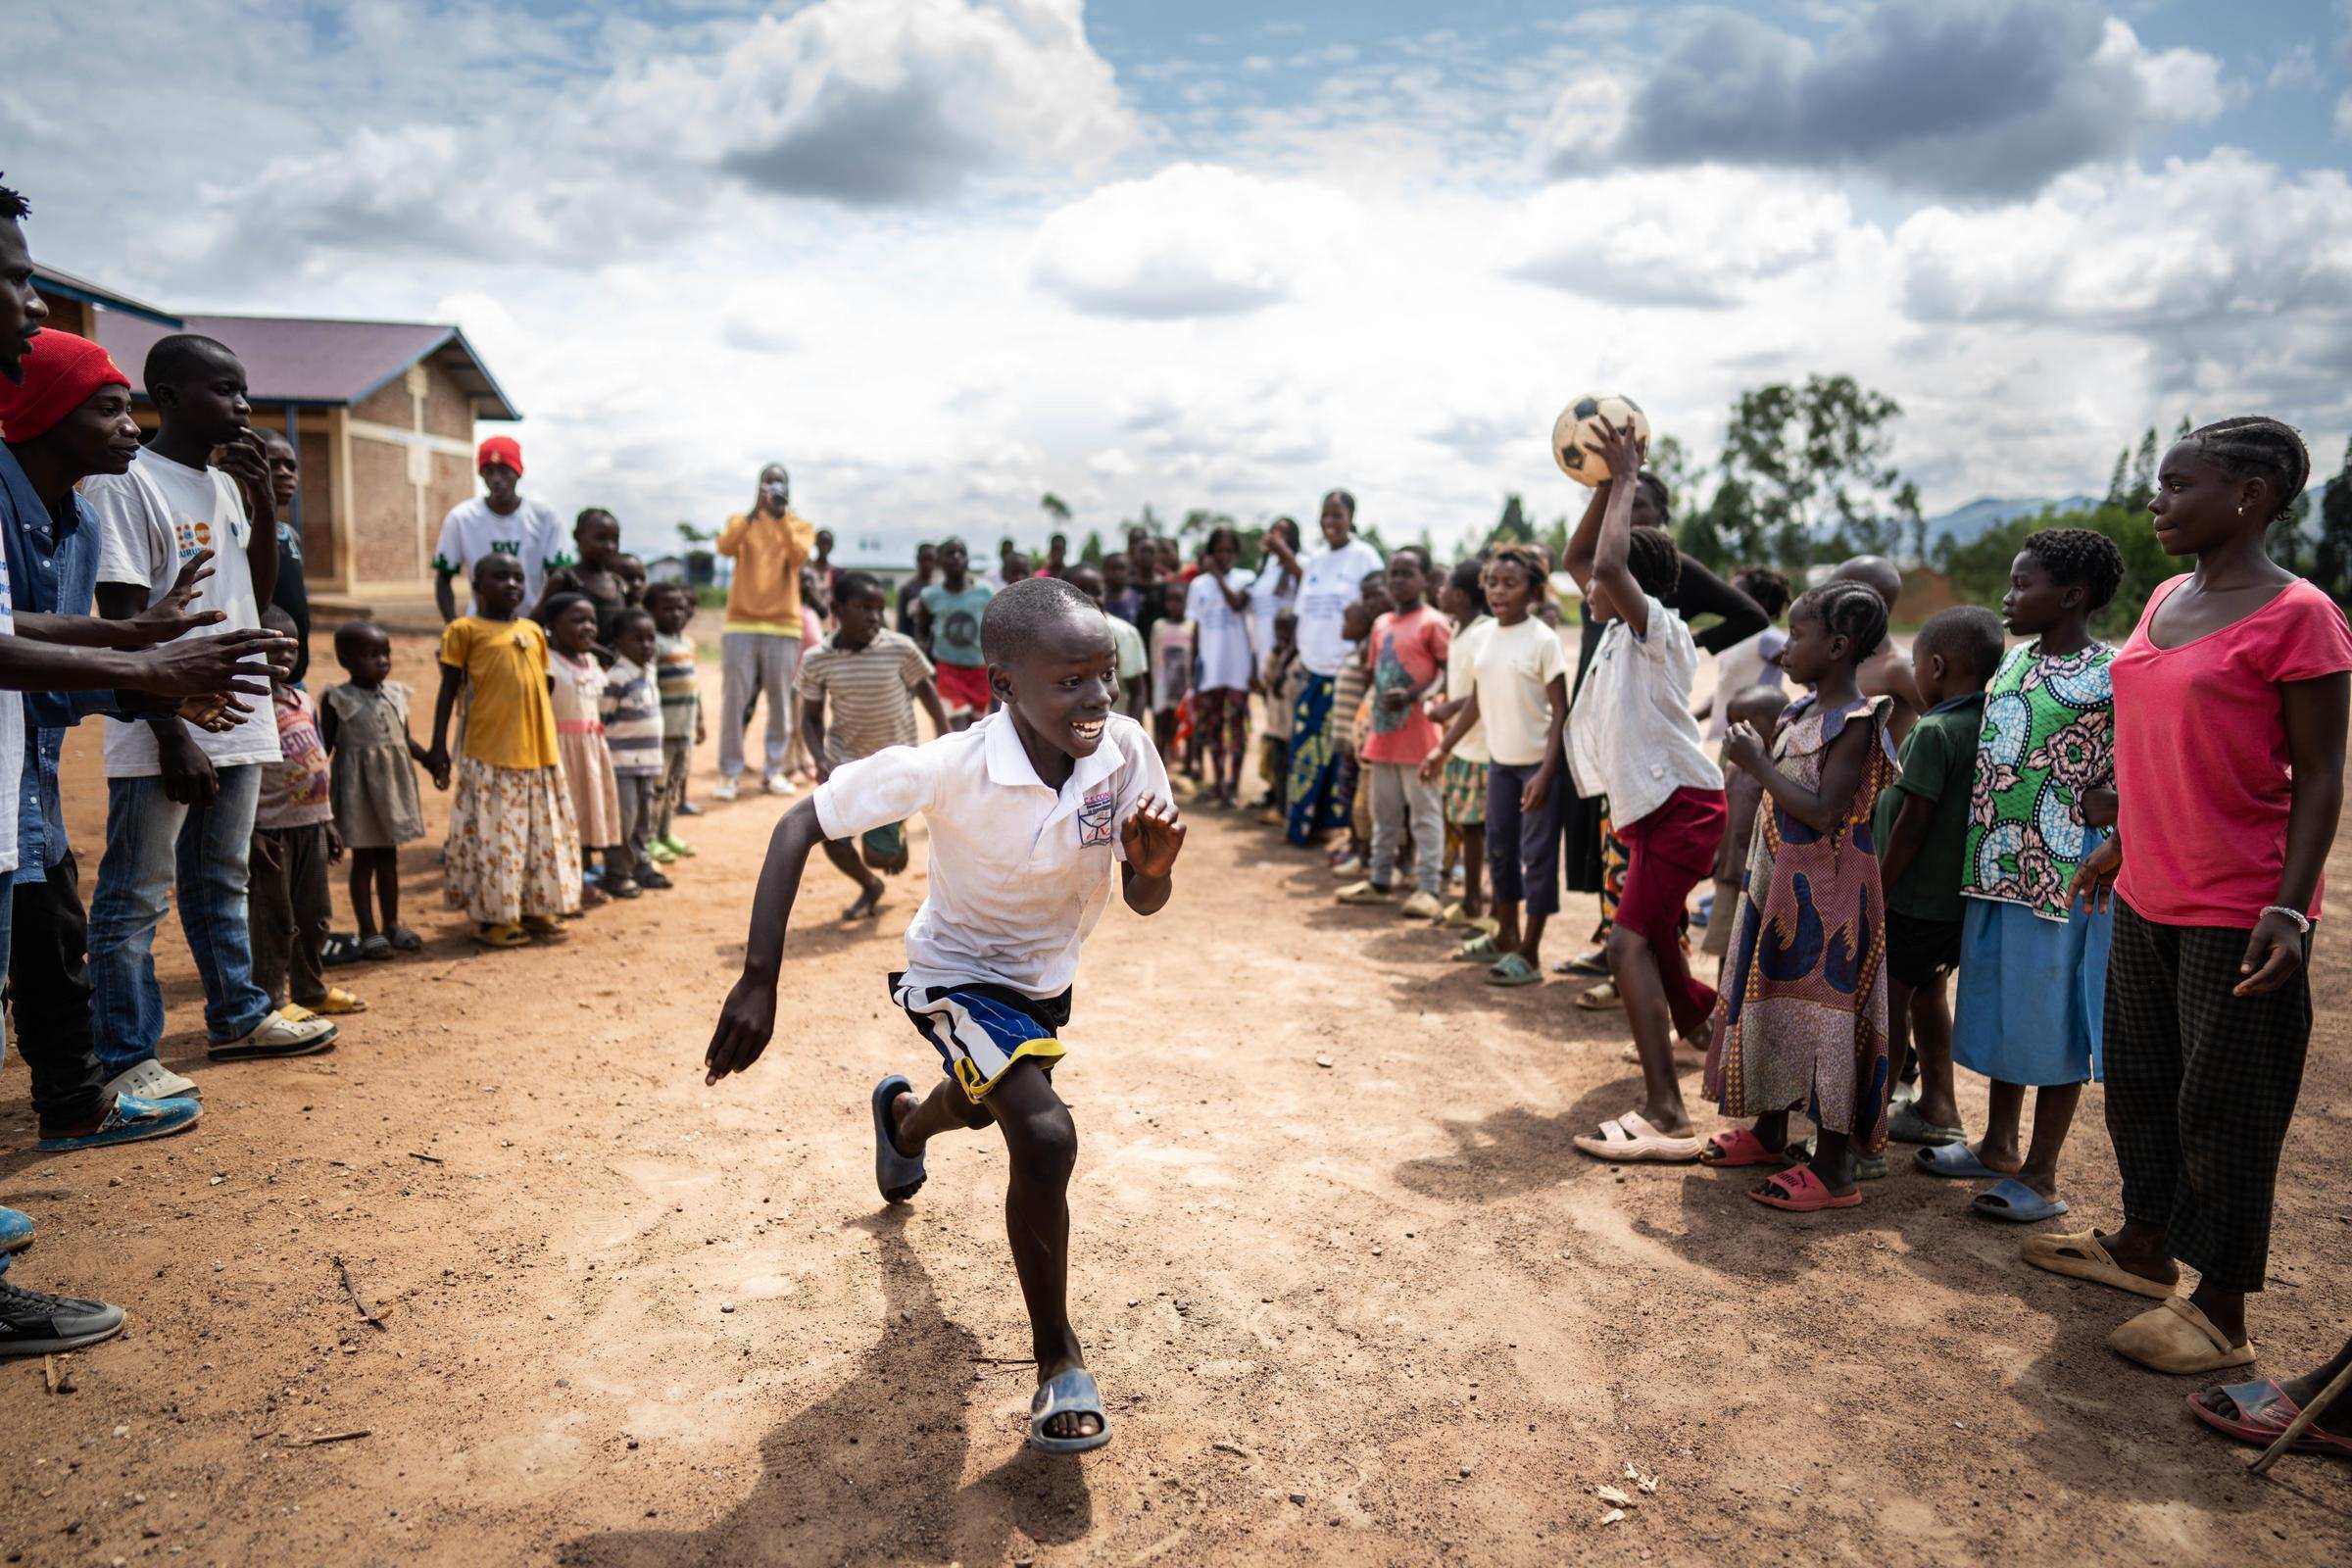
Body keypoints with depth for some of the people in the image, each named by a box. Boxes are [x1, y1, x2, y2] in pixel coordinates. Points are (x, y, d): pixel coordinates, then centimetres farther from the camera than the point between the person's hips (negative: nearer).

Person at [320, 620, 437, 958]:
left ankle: (392, 923, 24)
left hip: (392, 783, 5)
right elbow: (325, 747, -7)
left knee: (388, 856, 14)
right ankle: (368, 931, 10)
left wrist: (433, 762, 10)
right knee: (363, 858, 3)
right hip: (358, 786, -5)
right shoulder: (338, 700, -10)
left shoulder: (395, 694, 6)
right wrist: (319, 781, -15)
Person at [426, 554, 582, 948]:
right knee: (492, 836, 2)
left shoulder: (533, 631, 12)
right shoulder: (465, 630, -2)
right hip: (490, 755, -5)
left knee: (542, 833, 12)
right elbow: (449, 690, 0)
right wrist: (438, 745, -3)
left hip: (539, 753, 5)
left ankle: (536, 910, 24)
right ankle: (491, 918, 14)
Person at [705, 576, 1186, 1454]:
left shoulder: (1125, 750, -25)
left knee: (984, 1105, 32)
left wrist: (1157, 862, -39)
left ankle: (903, 1115, 71)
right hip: (960, 975, -5)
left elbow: (1143, 902, -14)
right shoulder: (951, 769, -34)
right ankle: (1057, 1360, -5)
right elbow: (800, 827, -26)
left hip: (1047, 979, 5)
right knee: (1045, 1136, -27)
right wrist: (759, 981, -32)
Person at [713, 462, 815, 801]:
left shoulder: (800, 525, 11)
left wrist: (783, 517, -18)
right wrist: (754, 512, -22)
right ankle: (729, 773, 1)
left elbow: (799, 556, -11)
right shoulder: (741, 520, 11)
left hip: (783, 624, 1)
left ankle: (774, 771, 11)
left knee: (781, 701, 2)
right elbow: (725, 547, -12)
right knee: (734, 699, -4)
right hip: (741, 623, 0)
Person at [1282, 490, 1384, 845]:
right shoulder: (1316, 561, 12)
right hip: (1315, 670, 6)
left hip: (1347, 670, -6)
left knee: (1341, 752, -4)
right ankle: (1306, 823, 18)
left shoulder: (1364, 557, -5)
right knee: (1307, 748, 8)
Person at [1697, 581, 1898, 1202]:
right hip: (1780, 886, 10)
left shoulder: (1856, 723, -17)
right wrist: (1755, 759, 7)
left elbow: (1822, 812, -25)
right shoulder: (1802, 711, 11)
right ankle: (1770, 1131, 32)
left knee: (1822, 1013, -4)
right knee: (1772, 1000, 17)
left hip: (1825, 893, -10)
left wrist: (1758, 764, -19)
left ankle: (1834, 1167, 5)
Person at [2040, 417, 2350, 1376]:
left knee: (2221, 1109, 3)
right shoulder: (2165, 601, 9)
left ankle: (2219, 1312, 17)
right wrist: (2118, 844, 22)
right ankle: (2144, 1249, 36)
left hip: (2239, 913, -8)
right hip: (2148, 899, 8)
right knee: (2138, 1083, 19)